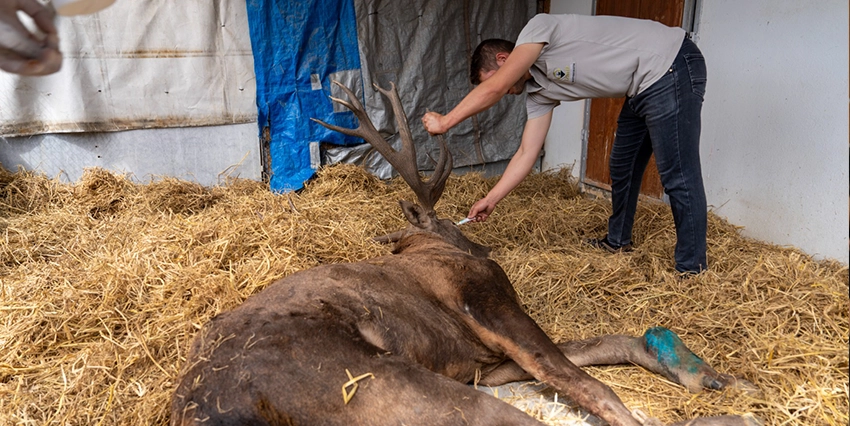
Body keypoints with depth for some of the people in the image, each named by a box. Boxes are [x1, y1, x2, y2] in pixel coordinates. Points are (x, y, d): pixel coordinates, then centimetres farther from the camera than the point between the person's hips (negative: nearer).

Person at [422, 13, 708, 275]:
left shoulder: (537, 27, -12)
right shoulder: (539, 92, 9)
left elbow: (493, 88, -24)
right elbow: (527, 154, 7)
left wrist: (445, 122, -15)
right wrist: (491, 200, 6)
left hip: (671, 67, -10)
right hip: (643, 89, 10)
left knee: (677, 175, -8)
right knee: (622, 167, 20)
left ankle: (691, 270, 1)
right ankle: (617, 242, 39)